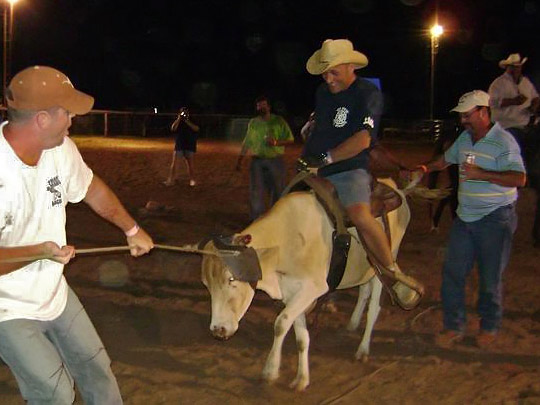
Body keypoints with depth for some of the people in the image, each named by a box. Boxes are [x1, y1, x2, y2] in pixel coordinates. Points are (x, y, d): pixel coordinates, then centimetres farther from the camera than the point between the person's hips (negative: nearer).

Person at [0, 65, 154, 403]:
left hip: (54, 294, 7)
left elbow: (92, 188, 13)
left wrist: (132, 230, 20)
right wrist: (41, 251, -30)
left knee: (96, 370, 17)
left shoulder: (61, 149, -9)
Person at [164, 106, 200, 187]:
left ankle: (192, 180, 8)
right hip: (178, 146, 0)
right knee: (174, 163, -6)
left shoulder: (191, 123, 6)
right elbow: (173, 129, -12)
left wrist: (187, 121, -16)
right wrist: (179, 119, -14)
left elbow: (196, 129, -13)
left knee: (190, 165, 3)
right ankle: (171, 180, -7)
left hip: (190, 146, 0)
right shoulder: (177, 122, 7)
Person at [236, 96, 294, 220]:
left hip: (275, 160, -2)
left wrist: (276, 143, -16)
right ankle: (256, 218, -1)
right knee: (256, 191, -5)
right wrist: (239, 160, 16)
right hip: (257, 161, 2)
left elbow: (290, 139, 1)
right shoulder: (253, 123, 12)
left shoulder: (279, 121, 3)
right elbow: (246, 143, 19)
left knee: (277, 191, 2)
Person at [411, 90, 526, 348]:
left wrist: (481, 174, -26)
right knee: (453, 272, 4)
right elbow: (447, 159, 28)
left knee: (490, 277, 4)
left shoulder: (503, 141, -13)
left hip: (495, 219, -7)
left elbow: (519, 179, -22)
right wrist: (426, 169, 10)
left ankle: (489, 327, 22)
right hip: (465, 217, 7)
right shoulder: (465, 138, 9)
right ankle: (454, 327, 14)